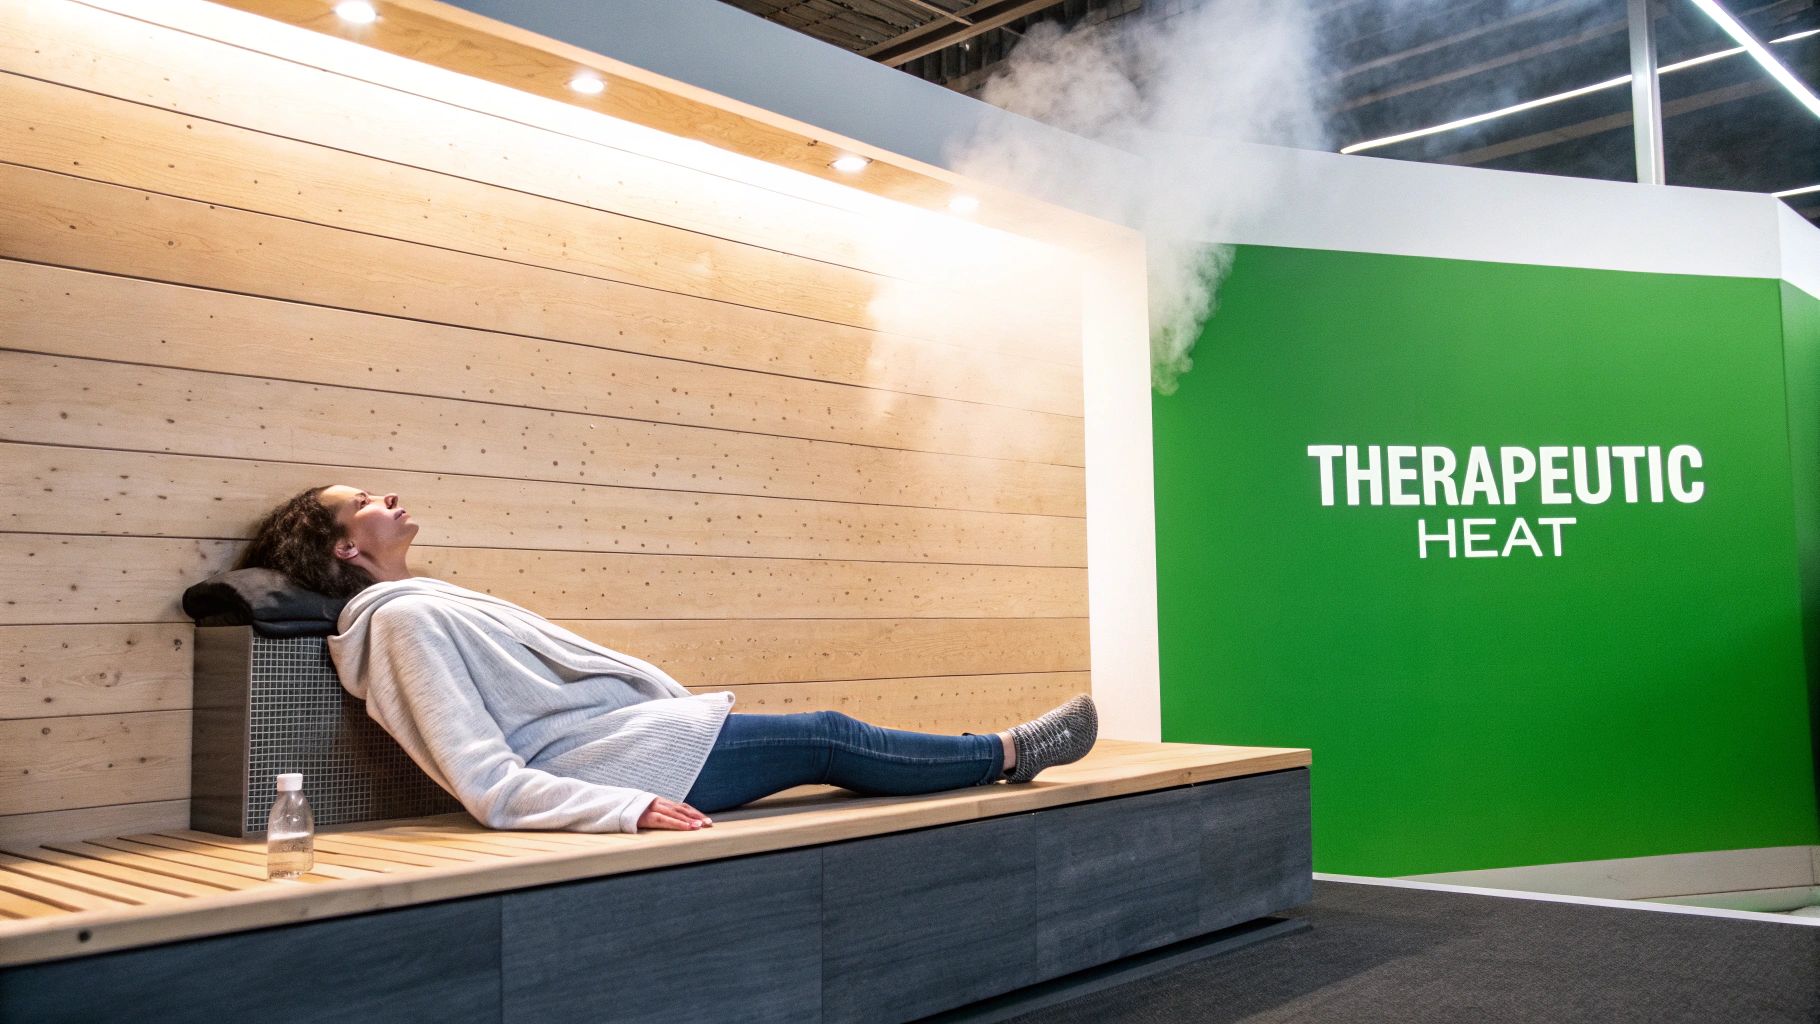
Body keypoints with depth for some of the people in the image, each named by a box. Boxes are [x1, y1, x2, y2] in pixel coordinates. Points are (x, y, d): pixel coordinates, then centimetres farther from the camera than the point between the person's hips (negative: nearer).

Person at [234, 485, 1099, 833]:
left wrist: (691, 708, 17)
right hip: (627, 762, -9)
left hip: (638, 729, 9)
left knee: (819, 738, 10)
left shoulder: (434, 606, 16)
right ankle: (1008, 753, 15)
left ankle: (1000, 755, 22)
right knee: (824, 738, -1)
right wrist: (628, 808, -29)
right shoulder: (404, 620, -14)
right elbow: (488, 784, -22)